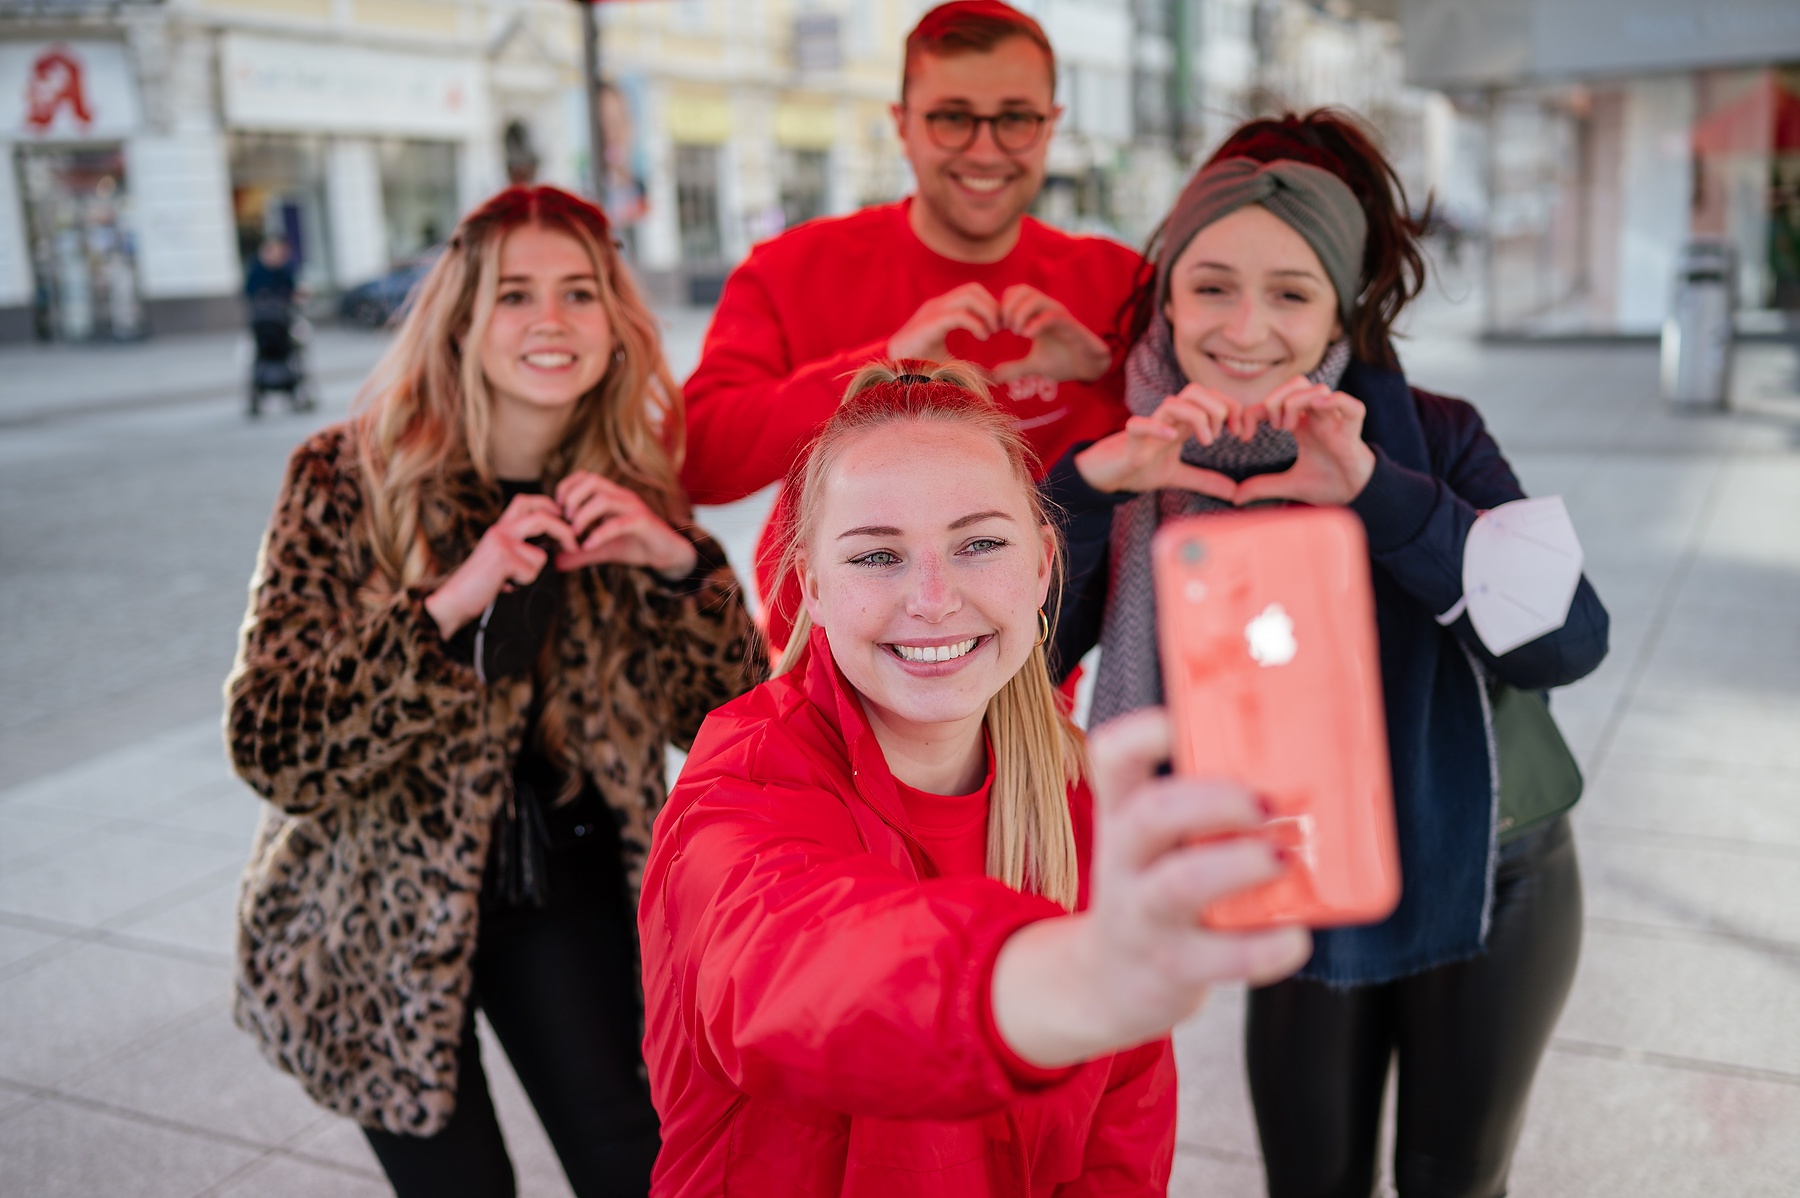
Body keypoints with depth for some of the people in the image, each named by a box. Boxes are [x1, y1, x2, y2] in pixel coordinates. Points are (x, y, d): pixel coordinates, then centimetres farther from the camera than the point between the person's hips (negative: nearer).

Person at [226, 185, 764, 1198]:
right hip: (381, 914, -2)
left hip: (565, 891, 2)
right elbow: (267, 744, -22)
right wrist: (447, 604, -34)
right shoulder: (351, 480, -15)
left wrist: (681, 563, -23)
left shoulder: (633, 491, -6)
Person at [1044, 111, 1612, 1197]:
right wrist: (1089, 482, -32)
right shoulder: (1142, 466, -10)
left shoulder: (1429, 436, -16)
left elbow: (1568, 642, -28)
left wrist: (1376, 488, -39)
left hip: (1482, 886, -1)